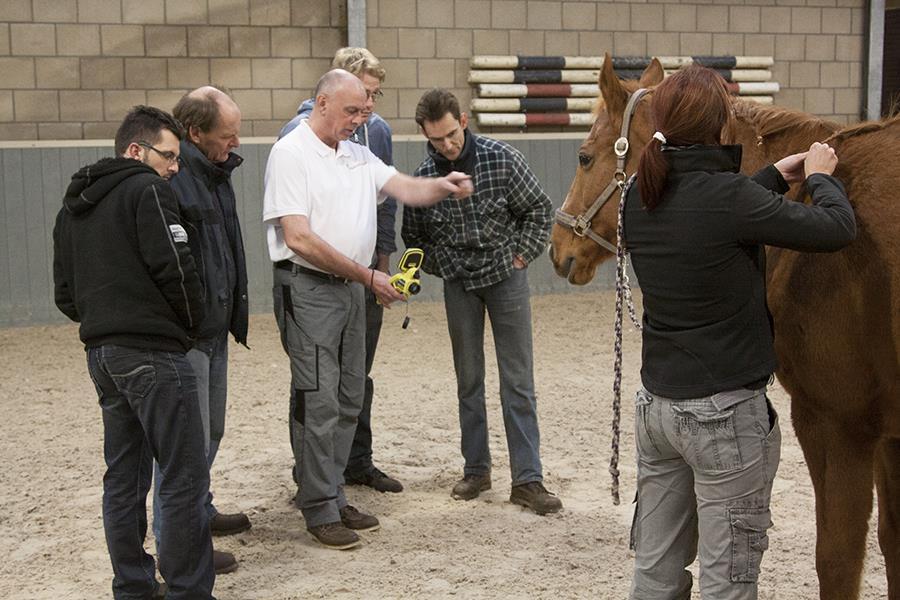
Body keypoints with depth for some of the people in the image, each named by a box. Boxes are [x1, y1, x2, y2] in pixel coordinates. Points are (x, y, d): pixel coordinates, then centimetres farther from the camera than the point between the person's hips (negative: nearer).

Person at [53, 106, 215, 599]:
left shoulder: (73, 206, 17)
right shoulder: (147, 190, -9)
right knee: (183, 479, -4)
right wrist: (192, 322, -1)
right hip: (153, 353, -9)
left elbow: (65, 295, 17)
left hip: (101, 352, 9)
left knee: (123, 477, 14)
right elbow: (175, 268, -16)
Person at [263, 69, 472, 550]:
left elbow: (405, 189, 2)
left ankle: (333, 497, 24)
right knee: (321, 403, -5)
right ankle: (320, 511, 5)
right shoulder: (290, 154, -11)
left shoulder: (358, 155, 14)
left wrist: (443, 186, -21)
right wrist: (367, 276, -17)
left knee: (349, 399, 12)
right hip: (307, 289, -8)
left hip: (351, 289, 8)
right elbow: (299, 239, -18)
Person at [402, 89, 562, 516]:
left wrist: (523, 254, -6)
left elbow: (539, 209, -1)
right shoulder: (424, 177, -7)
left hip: (505, 276, -2)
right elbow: (412, 235, 9)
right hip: (459, 284, 2)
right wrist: (441, 268, 1)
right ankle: (476, 469, 22)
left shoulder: (502, 159, -12)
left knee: (518, 380, -2)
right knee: (468, 379, 10)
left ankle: (527, 480, 1)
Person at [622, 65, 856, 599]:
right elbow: (837, 229, -11)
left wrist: (777, 177, 25)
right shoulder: (728, 196, -20)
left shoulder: (641, 198, 1)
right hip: (726, 415, -7)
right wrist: (821, 176, 8)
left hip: (656, 405, 8)